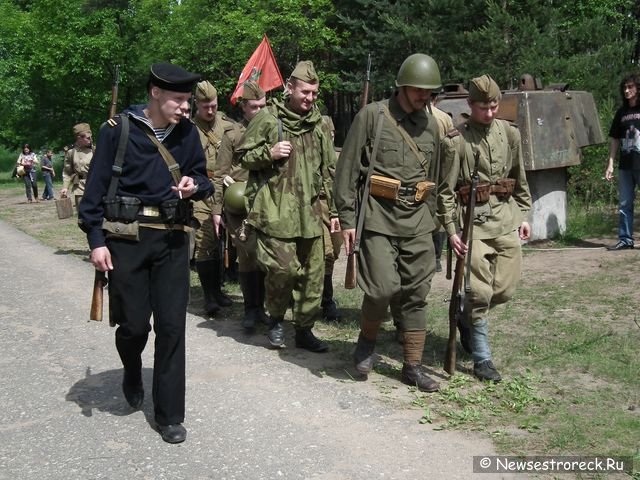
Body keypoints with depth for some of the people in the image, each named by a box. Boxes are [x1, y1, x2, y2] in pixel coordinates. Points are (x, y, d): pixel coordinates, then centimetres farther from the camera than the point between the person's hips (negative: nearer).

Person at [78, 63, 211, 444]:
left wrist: (194, 185, -11)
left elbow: (202, 178, 14)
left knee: (172, 325, 1)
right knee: (134, 323, 4)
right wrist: (96, 239, -9)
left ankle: (170, 415, 11)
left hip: (173, 240, 3)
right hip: (127, 237, -2)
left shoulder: (188, 133, 4)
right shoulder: (118, 129, -5)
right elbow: (97, 186, -4)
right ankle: (133, 375, 40)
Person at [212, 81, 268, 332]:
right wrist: (217, 209, -2)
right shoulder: (232, 135, 3)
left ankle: (259, 307, 18)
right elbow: (219, 175, 2)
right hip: (240, 205, -3)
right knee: (247, 255, -4)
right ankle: (250, 309, 9)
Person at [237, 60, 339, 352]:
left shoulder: (319, 125, 13)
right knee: (283, 268, -10)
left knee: (313, 273, 6)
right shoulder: (267, 118, 0)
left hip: (311, 213, 5)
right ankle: (276, 319, 17)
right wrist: (268, 153, -15)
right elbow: (244, 156, 4)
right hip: (276, 211, -4)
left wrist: (334, 210, 13)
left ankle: (304, 330, 20)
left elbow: (328, 172, 17)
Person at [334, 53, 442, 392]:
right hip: (378, 216, -5)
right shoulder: (372, 116, -3)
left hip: (417, 220, 5)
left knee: (416, 294, 6)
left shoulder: (431, 125, 13)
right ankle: (367, 340, 16)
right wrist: (347, 218, -9)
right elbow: (347, 170, -4)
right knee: (383, 287, -14)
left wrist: (431, 220, 18)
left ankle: (412, 366, 16)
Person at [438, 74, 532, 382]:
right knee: (480, 291, -4)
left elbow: (520, 179, 18)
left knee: (505, 287, 5)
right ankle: (482, 359, 10)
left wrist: (524, 215, 15)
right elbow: (446, 190, -6)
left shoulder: (510, 134, 9)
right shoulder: (455, 141, -6)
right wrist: (451, 230, -11)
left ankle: (465, 315, 35)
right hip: (473, 220, -5)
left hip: (506, 218, 5)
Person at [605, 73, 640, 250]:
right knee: (624, 204, 9)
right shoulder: (622, 112, 11)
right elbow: (614, 139, 14)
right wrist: (610, 164, 9)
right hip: (625, 166, 5)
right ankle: (625, 239, 17)